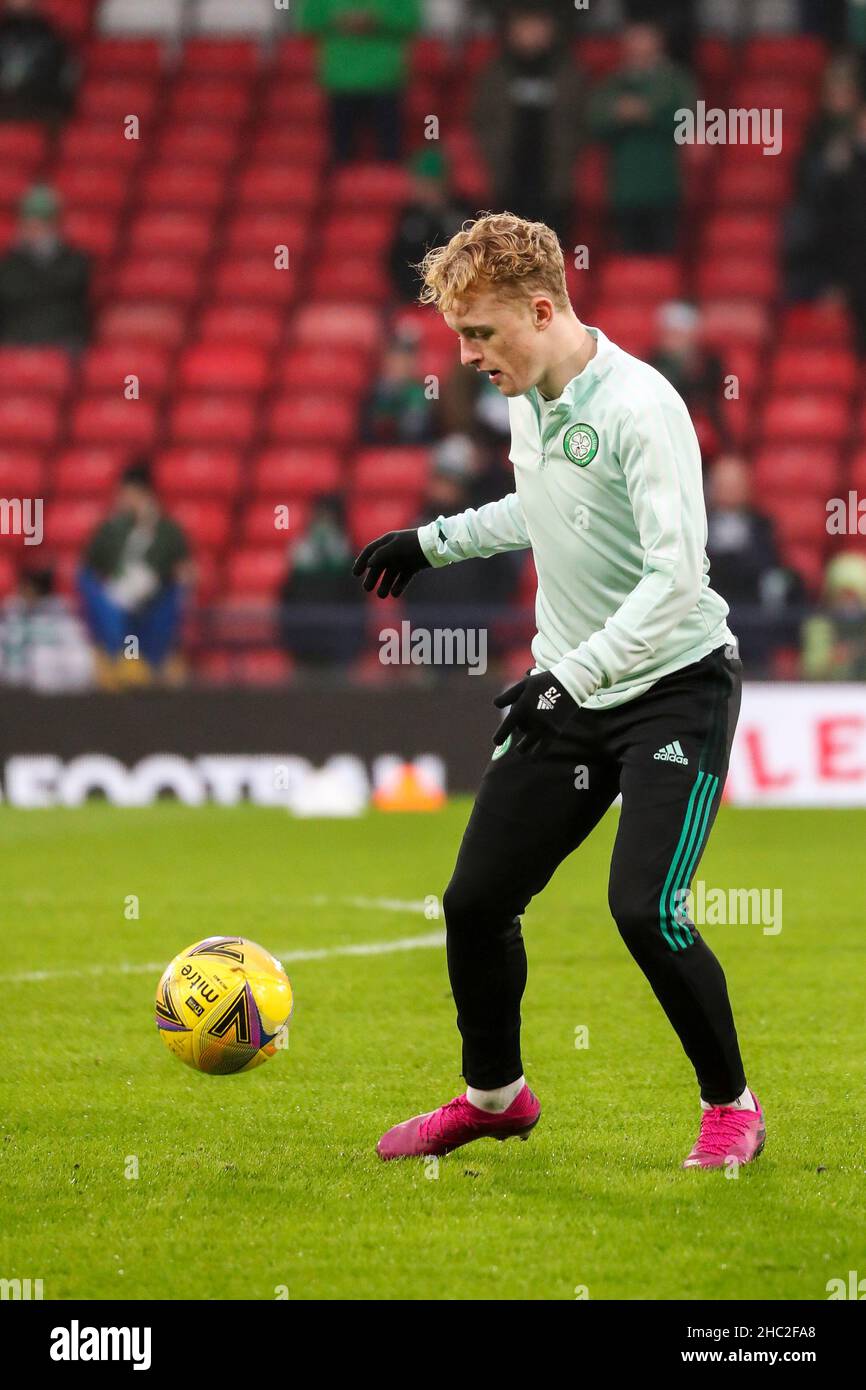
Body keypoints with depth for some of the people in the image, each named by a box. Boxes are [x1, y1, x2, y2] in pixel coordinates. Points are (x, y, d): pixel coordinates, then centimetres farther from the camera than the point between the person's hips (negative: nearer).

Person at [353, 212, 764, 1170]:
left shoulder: (641, 409, -23)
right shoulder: (527, 396, 4)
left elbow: (675, 577, -28)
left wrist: (570, 675, -29)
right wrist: (434, 541, 24)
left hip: (675, 687, -8)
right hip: (569, 690, 8)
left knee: (644, 909, -20)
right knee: (476, 901, 6)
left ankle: (730, 1106, 2)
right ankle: (493, 1094, 30)